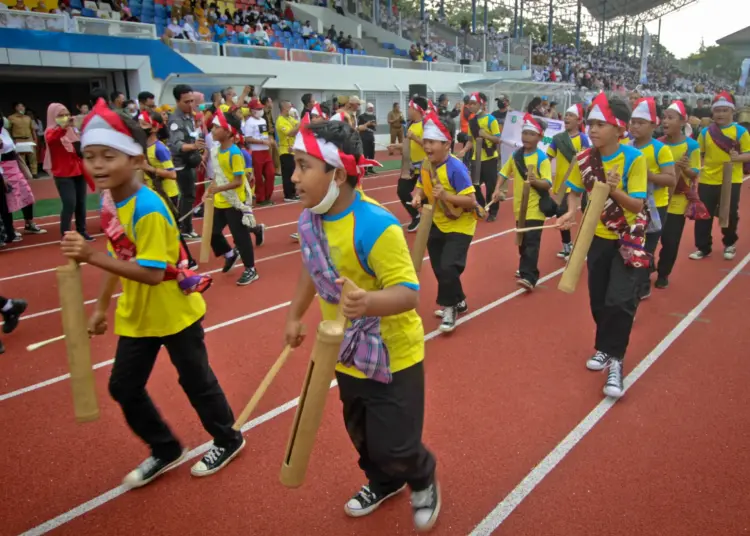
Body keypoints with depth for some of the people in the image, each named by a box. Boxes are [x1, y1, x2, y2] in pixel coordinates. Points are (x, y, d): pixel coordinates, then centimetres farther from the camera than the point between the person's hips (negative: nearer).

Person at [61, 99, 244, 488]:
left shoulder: (148, 209, -27)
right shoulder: (108, 200, -1)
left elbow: (153, 272, -31)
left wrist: (92, 257, -37)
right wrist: (102, 306, 14)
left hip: (176, 313, -8)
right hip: (136, 315, 8)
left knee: (195, 380, 10)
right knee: (123, 386, 14)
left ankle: (228, 441, 35)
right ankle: (165, 450, 35)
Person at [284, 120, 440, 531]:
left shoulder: (376, 227, -30)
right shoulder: (308, 219, -7)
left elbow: (408, 293, -30)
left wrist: (371, 302, -50)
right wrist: (295, 316, 15)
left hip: (391, 353, -7)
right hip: (346, 351, 7)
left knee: (394, 445, 2)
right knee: (361, 433, 24)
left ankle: (423, 481, 37)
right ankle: (384, 482, 54)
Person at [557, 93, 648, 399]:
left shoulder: (634, 159, -19)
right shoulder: (584, 159, -8)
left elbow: (637, 205, -20)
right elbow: (575, 191, 7)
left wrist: (615, 191, -38)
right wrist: (571, 212, -12)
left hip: (627, 238, -4)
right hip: (597, 236, 4)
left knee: (620, 301, -12)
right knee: (598, 300, 12)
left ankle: (614, 359, 3)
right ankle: (604, 348, 33)